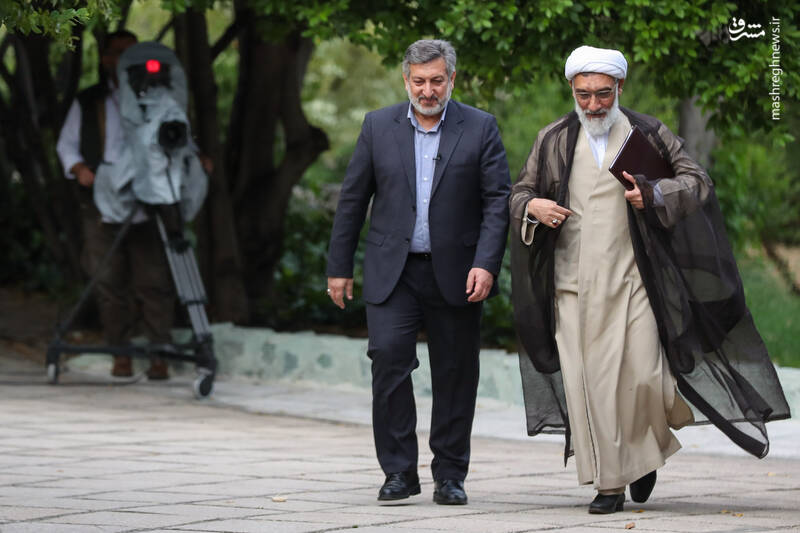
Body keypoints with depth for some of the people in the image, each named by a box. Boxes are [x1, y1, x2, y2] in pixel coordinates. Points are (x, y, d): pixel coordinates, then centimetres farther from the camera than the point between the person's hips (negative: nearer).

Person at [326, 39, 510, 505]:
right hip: (393, 272, 0)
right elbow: (353, 199, 9)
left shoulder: (480, 128, 2)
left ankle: (450, 476, 15)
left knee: (455, 375, 4)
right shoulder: (379, 126, 6)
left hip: (456, 274, 0)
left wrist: (486, 264, -14)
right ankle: (399, 471, -6)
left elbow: (499, 201, -2)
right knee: (389, 357, -14)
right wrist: (339, 267, 7)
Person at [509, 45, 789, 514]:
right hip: (574, 282, 2)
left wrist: (655, 194, -15)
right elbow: (519, 192, 17)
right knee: (589, 382, -4)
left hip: (631, 278, -2)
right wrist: (532, 206, -7)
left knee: (642, 377, -10)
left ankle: (648, 448, 22)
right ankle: (608, 484, 3)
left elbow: (699, 182, 3)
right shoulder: (555, 140, 9)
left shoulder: (647, 134, 5)